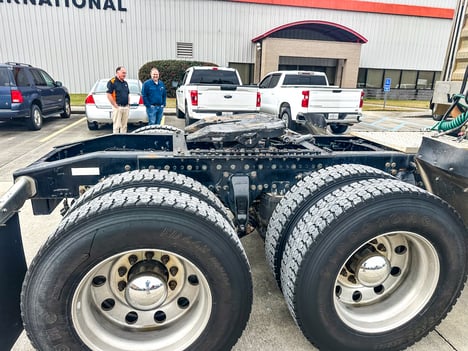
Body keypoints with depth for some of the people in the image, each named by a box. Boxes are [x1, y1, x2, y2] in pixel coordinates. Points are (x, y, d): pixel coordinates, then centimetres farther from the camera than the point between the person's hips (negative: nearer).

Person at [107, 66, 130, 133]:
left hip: (126, 107, 7)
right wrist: (116, 106, -14)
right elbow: (109, 95, -12)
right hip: (117, 107, -7)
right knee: (116, 126, -4)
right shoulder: (112, 82, -7)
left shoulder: (125, 83, 16)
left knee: (124, 126, 11)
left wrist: (128, 104, 10)